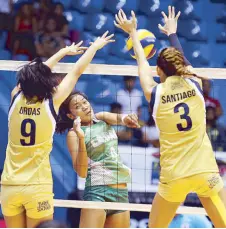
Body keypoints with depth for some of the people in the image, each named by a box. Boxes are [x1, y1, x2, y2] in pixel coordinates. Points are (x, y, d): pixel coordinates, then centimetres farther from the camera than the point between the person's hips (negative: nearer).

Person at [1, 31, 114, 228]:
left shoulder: (16, 99, 0)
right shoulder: (51, 103, -7)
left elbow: (34, 73, 19)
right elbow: (77, 72, 4)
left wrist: (64, 52, 31)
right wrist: (95, 46, 18)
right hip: (38, 187, -3)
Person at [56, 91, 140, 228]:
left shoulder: (102, 119, 12)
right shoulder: (74, 133, -3)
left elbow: (117, 118, -11)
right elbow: (81, 172, -13)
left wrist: (124, 118, -35)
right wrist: (81, 138, -24)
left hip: (122, 192, 6)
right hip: (97, 192, -6)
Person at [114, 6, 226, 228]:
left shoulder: (155, 93, 1)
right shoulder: (195, 84, 4)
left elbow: (143, 64, 19)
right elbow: (181, 60, 25)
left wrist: (133, 32, 35)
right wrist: (172, 33, 44)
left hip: (174, 176, 0)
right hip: (205, 171, 1)